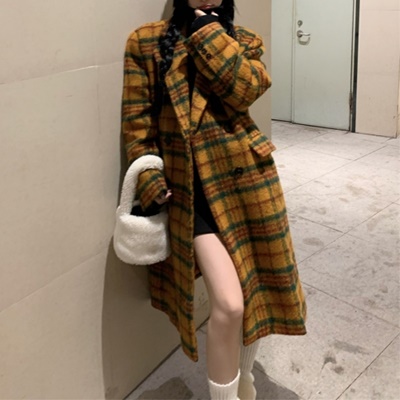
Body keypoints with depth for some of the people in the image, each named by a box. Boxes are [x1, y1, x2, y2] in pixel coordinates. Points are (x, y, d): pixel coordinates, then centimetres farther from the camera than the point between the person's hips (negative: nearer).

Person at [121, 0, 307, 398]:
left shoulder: (242, 40, 10)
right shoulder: (145, 42, 4)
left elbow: (245, 89, -11)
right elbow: (137, 120, 2)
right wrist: (150, 181, -7)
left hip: (245, 175, 3)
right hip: (192, 184, -2)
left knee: (256, 289, 12)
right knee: (228, 303, -13)